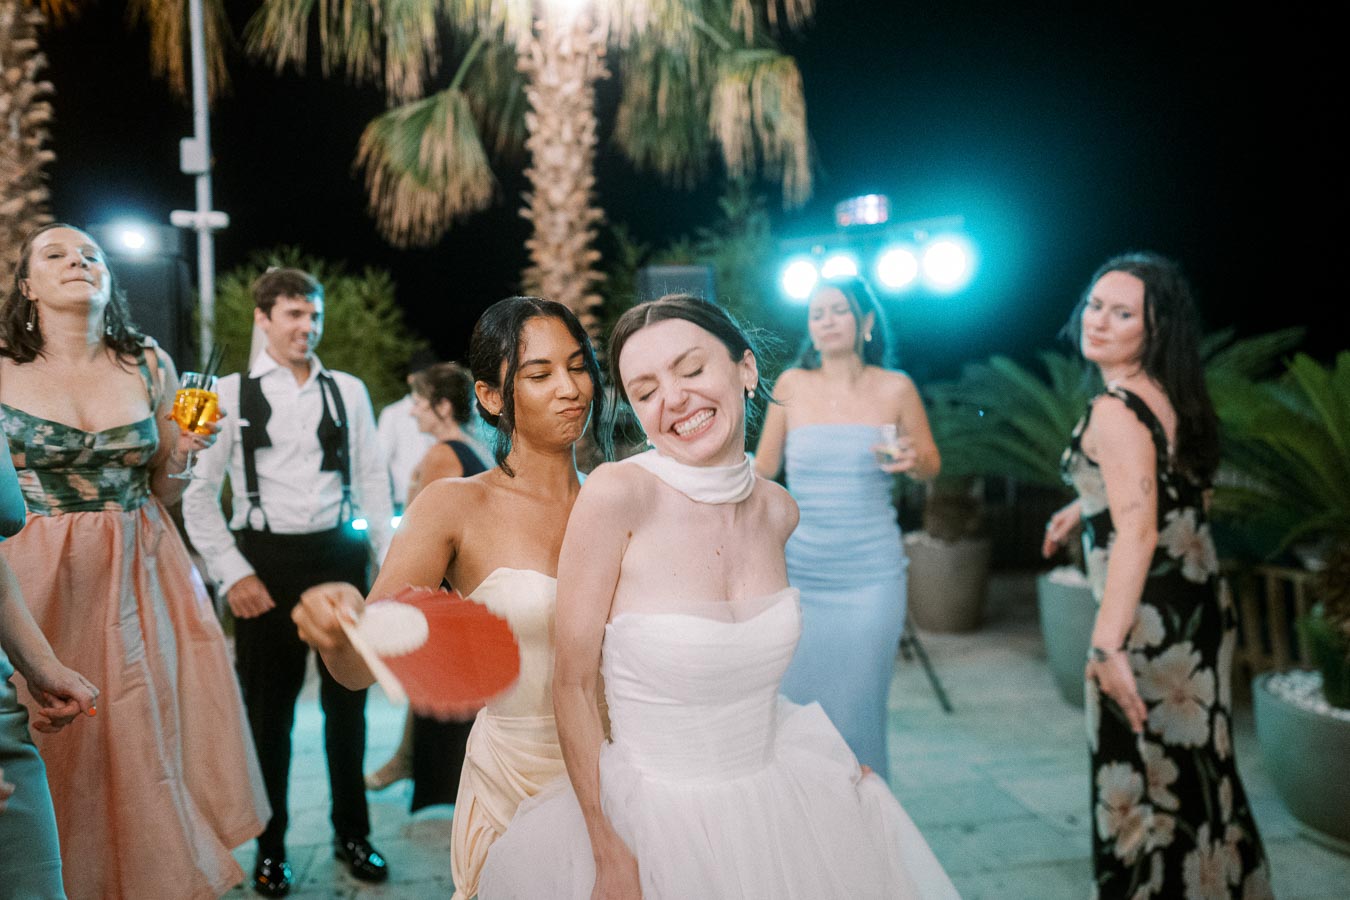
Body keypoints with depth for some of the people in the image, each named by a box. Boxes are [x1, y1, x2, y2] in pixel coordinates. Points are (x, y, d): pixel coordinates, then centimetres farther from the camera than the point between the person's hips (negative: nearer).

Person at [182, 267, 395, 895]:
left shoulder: (348, 391, 6)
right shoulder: (231, 395, -2)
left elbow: (372, 480, 8)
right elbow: (198, 490, -2)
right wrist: (232, 572, -8)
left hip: (339, 555, 3)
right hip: (267, 561, -2)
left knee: (346, 700, 12)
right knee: (268, 707, 8)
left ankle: (352, 832, 29)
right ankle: (270, 845, 26)